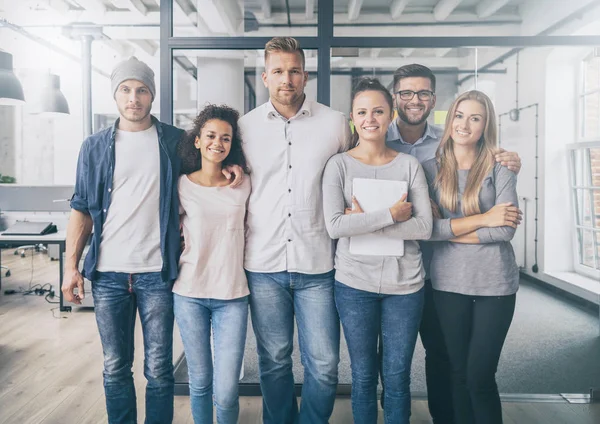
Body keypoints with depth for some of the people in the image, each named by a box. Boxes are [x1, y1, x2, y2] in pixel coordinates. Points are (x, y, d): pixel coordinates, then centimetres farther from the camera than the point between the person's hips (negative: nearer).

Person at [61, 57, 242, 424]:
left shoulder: (176, 142, 3)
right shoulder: (95, 147, 7)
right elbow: (82, 210, 8)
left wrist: (232, 168, -7)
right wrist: (71, 266, 1)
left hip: (157, 272, -1)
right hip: (108, 273, 2)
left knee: (159, 369, 6)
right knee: (115, 368, 12)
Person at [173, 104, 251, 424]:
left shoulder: (244, 185, 2)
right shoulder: (182, 186, 1)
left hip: (232, 295, 0)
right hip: (189, 293, 0)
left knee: (226, 391, -3)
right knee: (199, 383, 11)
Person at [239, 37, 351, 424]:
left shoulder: (334, 123, 2)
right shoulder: (246, 126, 5)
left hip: (317, 265, -1)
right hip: (263, 264, 1)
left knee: (324, 364, 4)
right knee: (273, 361, 13)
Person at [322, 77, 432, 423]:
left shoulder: (409, 165, 2)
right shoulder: (339, 165, -2)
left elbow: (424, 227, -8)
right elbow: (335, 226, -15)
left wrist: (365, 221, -15)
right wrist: (390, 214, -16)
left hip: (405, 284, 1)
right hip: (355, 283, -1)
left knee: (398, 377, 12)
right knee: (363, 376, 13)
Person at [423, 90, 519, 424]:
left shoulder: (500, 167, -1)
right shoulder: (431, 169, 4)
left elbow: (505, 229, -11)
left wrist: (449, 230, -10)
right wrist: (482, 219, -13)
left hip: (495, 283, -2)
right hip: (448, 283, 2)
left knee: (480, 375, 1)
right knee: (459, 373, 12)